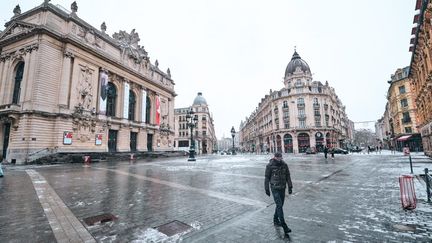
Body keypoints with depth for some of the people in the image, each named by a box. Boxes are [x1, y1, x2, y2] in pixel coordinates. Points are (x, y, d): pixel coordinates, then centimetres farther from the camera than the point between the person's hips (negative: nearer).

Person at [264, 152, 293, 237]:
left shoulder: (284, 165, -2)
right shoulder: (270, 165, -13)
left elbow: (288, 176, 7)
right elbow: (267, 178, -6)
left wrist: (290, 187, 3)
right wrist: (267, 189, -4)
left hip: (282, 188, 5)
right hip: (274, 189, -5)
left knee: (280, 205, 15)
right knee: (279, 205, -8)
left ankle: (276, 220, 34)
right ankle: (284, 226, -2)